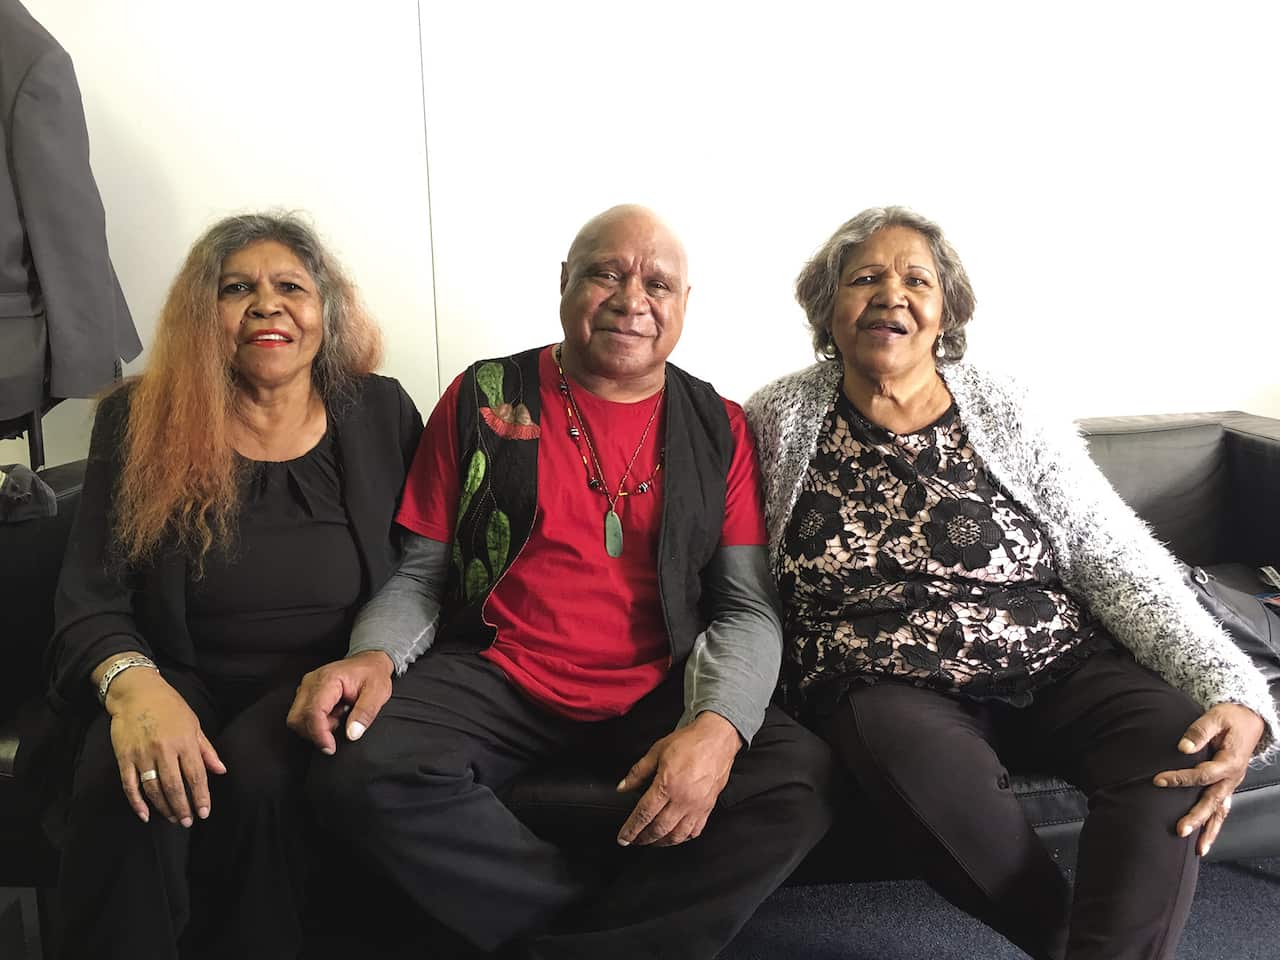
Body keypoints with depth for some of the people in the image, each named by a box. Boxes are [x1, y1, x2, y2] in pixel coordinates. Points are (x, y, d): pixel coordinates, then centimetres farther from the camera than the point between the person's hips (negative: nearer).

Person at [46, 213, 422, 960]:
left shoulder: (379, 413, 5)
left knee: (257, 770, -30)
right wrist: (133, 685, -24)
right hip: (183, 682, 0)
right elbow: (90, 598, -3)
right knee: (123, 786, -31)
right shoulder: (139, 423, 3)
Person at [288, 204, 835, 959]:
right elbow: (421, 574, 7)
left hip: (659, 694, 1)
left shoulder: (720, 430, 6)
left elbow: (748, 607, 0)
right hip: (496, 679, 0)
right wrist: (374, 655, -16)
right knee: (364, 775, -28)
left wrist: (719, 724, -20)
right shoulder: (483, 401, 5)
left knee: (805, 780, -23)